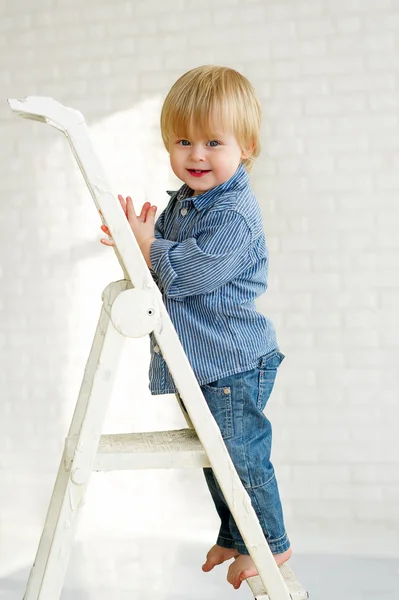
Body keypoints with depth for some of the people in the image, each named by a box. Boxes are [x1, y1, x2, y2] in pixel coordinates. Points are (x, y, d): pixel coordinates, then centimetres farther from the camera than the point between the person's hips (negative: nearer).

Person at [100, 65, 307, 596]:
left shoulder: (235, 213, -21)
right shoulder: (184, 201, 9)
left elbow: (190, 272, -28)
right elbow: (171, 253, 16)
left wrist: (147, 243, -17)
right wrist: (143, 239, -4)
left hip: (235, 362, -10)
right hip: (203, 360, 10)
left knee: (241, 454, 0)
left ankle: (269, 544, 20)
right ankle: (235, 537, 38)